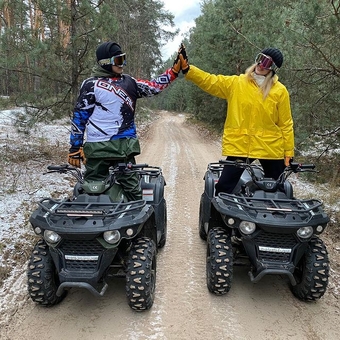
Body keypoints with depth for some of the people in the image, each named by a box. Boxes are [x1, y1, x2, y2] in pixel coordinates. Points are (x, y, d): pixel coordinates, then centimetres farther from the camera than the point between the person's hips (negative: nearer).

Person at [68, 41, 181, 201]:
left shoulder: (129, 82, 13)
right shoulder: (91, 84, -2)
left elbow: (154, 86, 15)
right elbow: (79, 116, -2)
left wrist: (175, 69, 6)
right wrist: (75, 147, -3)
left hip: (125, 146, 4)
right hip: (97, 148, -4)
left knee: (133, 190, 3)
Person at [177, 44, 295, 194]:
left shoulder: (280, 91, -1)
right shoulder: (236, 83, 3)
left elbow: (285, 124, 0)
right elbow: (210, 81, -3)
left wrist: (288, 153, -1)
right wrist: (186, 68, -16)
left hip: (271, 149, 0)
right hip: (238, 147, 0)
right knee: (224, 188, -2)